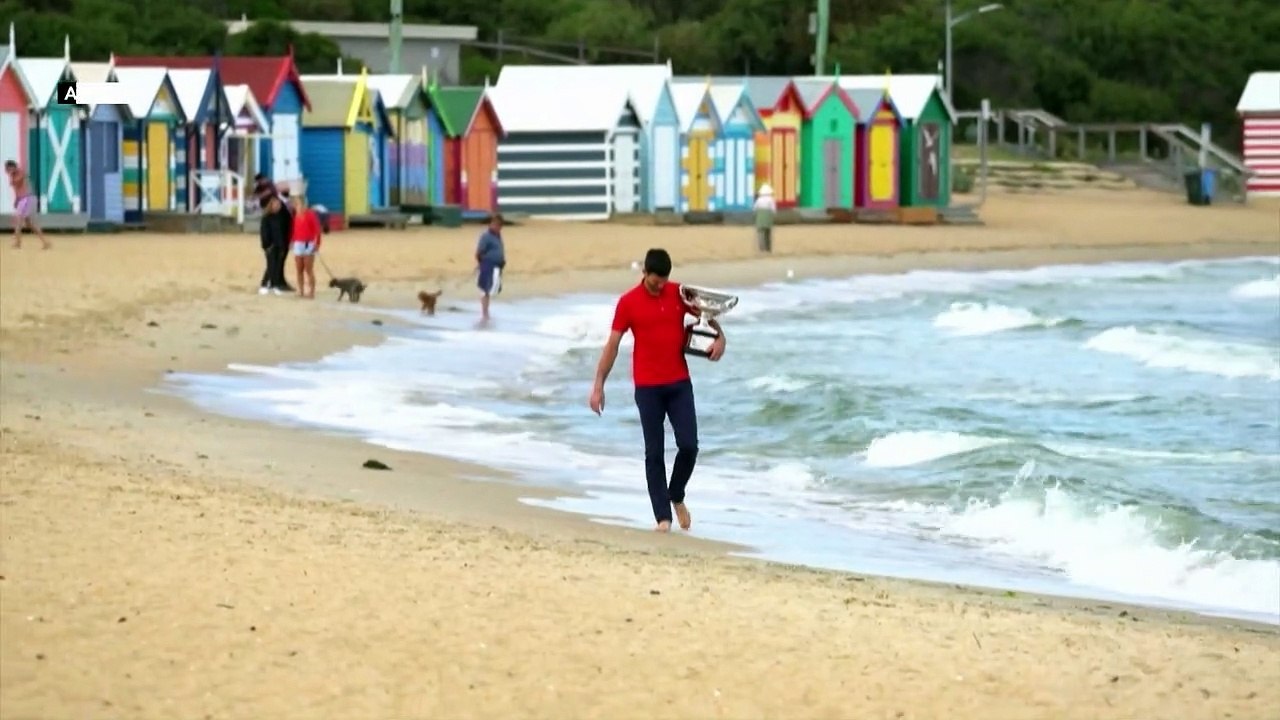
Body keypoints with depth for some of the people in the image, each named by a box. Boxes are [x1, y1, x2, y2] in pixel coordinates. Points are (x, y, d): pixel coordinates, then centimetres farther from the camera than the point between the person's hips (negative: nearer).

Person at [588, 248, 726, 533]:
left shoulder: (679, 293, 1)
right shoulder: (628, 302, -6)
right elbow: (612, 345, -3)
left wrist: (720, 337, -5)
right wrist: (598, 386, -5)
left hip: (679, 383, 2)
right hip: (647, 388, -2)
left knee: (689, 445, -5)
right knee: (654, 453, 0)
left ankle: (677, 497, 22)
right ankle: (663, 517, 4)